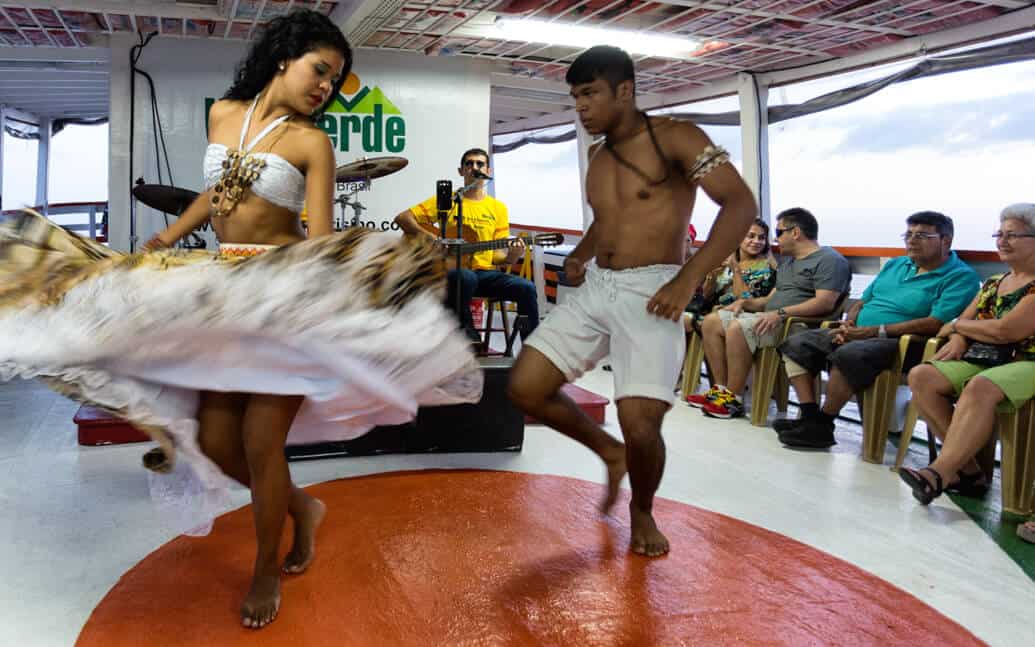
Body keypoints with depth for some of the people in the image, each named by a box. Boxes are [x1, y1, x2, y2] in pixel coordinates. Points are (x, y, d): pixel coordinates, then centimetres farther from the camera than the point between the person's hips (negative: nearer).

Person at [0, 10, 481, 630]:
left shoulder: (312, 142, -6)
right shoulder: (223, 113, 9)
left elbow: (322, 242, -12)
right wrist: (159, 245, 25)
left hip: (284, 300, -5)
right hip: (221, 293, 5)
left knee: (260, 444, -2)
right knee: (215, 443, 4)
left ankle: (266, 574, 22)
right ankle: (301, 505, 33)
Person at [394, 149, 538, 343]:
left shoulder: (498, 208, 12)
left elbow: (498, 253, 10)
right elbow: (402, 218, 0)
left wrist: (511, 257, -13)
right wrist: (429, 238, -14)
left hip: (485, 271, 3)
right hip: (451, 270, -3)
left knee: (527, 288, -23)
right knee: (466, 277, -39)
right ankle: (467, 336, -18)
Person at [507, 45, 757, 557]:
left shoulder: (674, 137, -6)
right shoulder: (596, 155, 15)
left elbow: (741, 204, -14)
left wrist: (688, 280, -22)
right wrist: (579, 255, 11)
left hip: (649, 293, -7)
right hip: (594, 289, 7)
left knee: (640, 425, -17)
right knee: (524, 388, -2)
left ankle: (642, 511, 17)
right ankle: (610, 451, 22)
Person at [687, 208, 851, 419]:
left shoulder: (829, 260, -4)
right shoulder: (785, 261, 27)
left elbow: (825, 303, -18)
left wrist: (781, 313, -26)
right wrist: (745, 303, 8)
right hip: (770, 319, 10)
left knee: (738, 328, -32)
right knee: (711, 322, 1)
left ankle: (734, 401, -24)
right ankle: (721, 389, -5)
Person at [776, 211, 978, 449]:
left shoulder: (960, 276, -4)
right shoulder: (895, 265, 21)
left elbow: (936, 323, -17)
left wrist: (874, 331, -19)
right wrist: (847, 324, 0)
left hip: (900, 343, -8)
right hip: (856, 334, 8)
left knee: (849, 354, -37)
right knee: (795, 344, -5)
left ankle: (822, 424, -21)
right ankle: (810, 416, -15)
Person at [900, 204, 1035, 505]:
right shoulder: (993, 283, 19)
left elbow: (1005, 331, -16)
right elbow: (962, 321, 18)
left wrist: (957, 325, 0)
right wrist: (958, 340, -7)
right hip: (984, 360, 8)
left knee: (980, 388, -39)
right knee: (920, 376, -17)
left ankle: (940, 473, -40)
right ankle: (967, 467, -20)